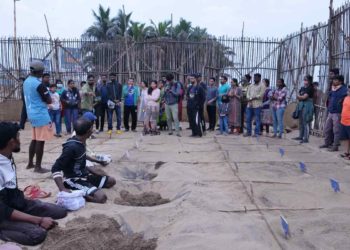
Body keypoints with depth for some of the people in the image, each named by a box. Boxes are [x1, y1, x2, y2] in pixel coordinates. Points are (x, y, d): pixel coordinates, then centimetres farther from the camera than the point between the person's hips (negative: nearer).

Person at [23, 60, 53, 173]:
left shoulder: (27, 81, 10)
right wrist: (48, 94, 4)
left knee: (34, 139, 17)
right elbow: (49, 101, -15)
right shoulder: (39, 84, -18)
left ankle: (30, 163, 24)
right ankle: (38, 167, 1)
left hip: (32, 114, 9)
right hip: (41, 115, -9)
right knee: (40, 141, -3)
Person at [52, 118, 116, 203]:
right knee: (101, 197, -27)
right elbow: (55, 169, -25)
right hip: (74, 180, -10)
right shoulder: (71, 147, -24)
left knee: (111, 181, 16)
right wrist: (63, 189, -33)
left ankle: (81, 192, 6)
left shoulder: (81, 142, 3)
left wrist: (91, 169, 9)